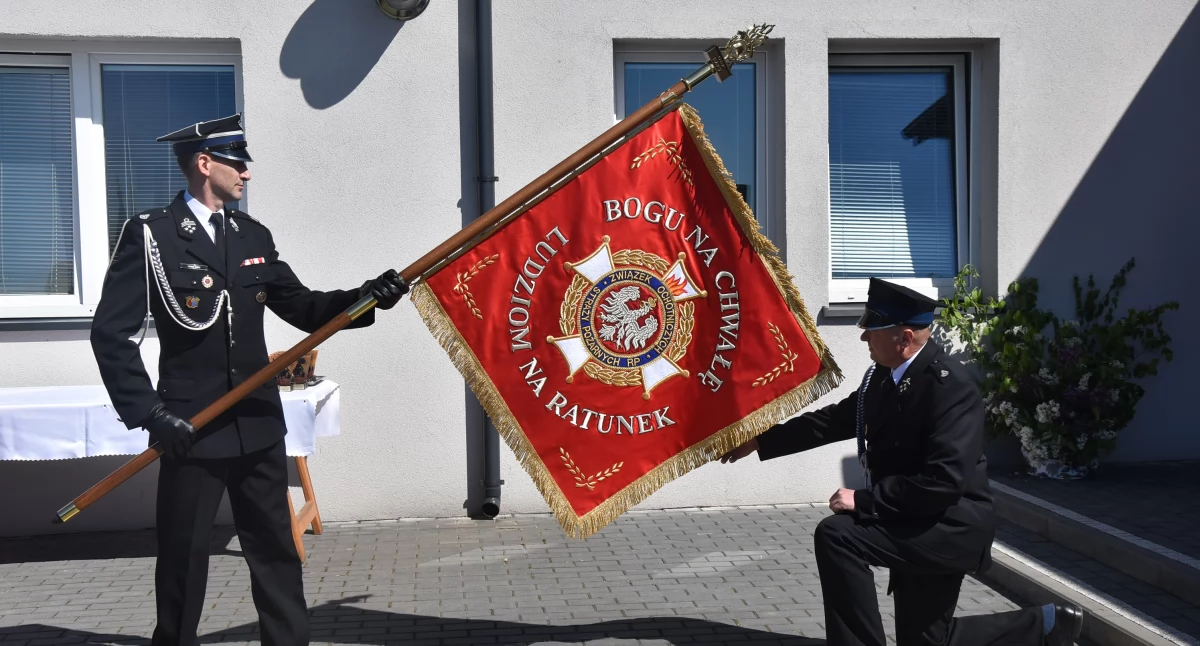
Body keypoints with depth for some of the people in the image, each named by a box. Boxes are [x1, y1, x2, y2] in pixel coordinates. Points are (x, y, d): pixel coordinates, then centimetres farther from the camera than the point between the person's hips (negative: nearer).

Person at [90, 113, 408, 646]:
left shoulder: (253, 236, 9)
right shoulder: (151, 234, -7)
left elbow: (302, 308, 9)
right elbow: (112, 332, -10)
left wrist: (364, 297, -7)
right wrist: (149, 414, -16)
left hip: (258, 425, 5)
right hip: (190, 428, -5)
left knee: (277, 551, 12)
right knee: (183, 560, 9)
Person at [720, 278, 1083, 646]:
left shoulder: (951, 390, -24)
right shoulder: (884, 376, 1)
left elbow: (943, 482, -32)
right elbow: (834, 420, 10)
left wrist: (862, 501, -28)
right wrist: (760, 441, 8)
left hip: (952, 527, -9)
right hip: (919, 524, 9)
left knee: (837, 535, -25)